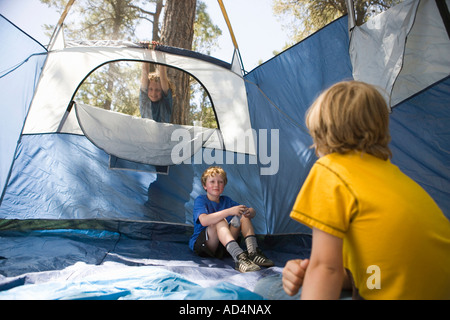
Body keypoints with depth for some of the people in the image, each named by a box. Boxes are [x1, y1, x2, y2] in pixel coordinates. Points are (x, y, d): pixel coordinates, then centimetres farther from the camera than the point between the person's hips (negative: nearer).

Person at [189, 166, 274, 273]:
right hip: (200, 243, -5)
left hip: (223, 245, 6)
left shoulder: (226, 200, 10)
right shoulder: (200, 200, -8)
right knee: (220, 222, -32)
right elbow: (204, 221, -30)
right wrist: (230, 211, -35)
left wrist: (250, 212, -22)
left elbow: (253, 212, 5)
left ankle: (253, 253, -24)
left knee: (243, 216, -8)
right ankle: (239, 258, -47)